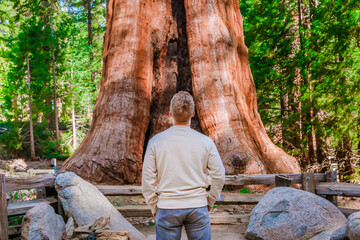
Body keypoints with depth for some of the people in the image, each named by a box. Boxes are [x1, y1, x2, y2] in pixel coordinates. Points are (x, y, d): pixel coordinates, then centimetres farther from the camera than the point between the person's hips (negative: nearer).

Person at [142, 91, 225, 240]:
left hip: (166, 209, 0)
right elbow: (219, 176, -1)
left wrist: (154, 207, 8)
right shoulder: (205, 142, -4)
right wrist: (210, 200, 12)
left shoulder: (155, 141, -4)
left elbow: (148, 179, -3)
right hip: (198, 207, 0)